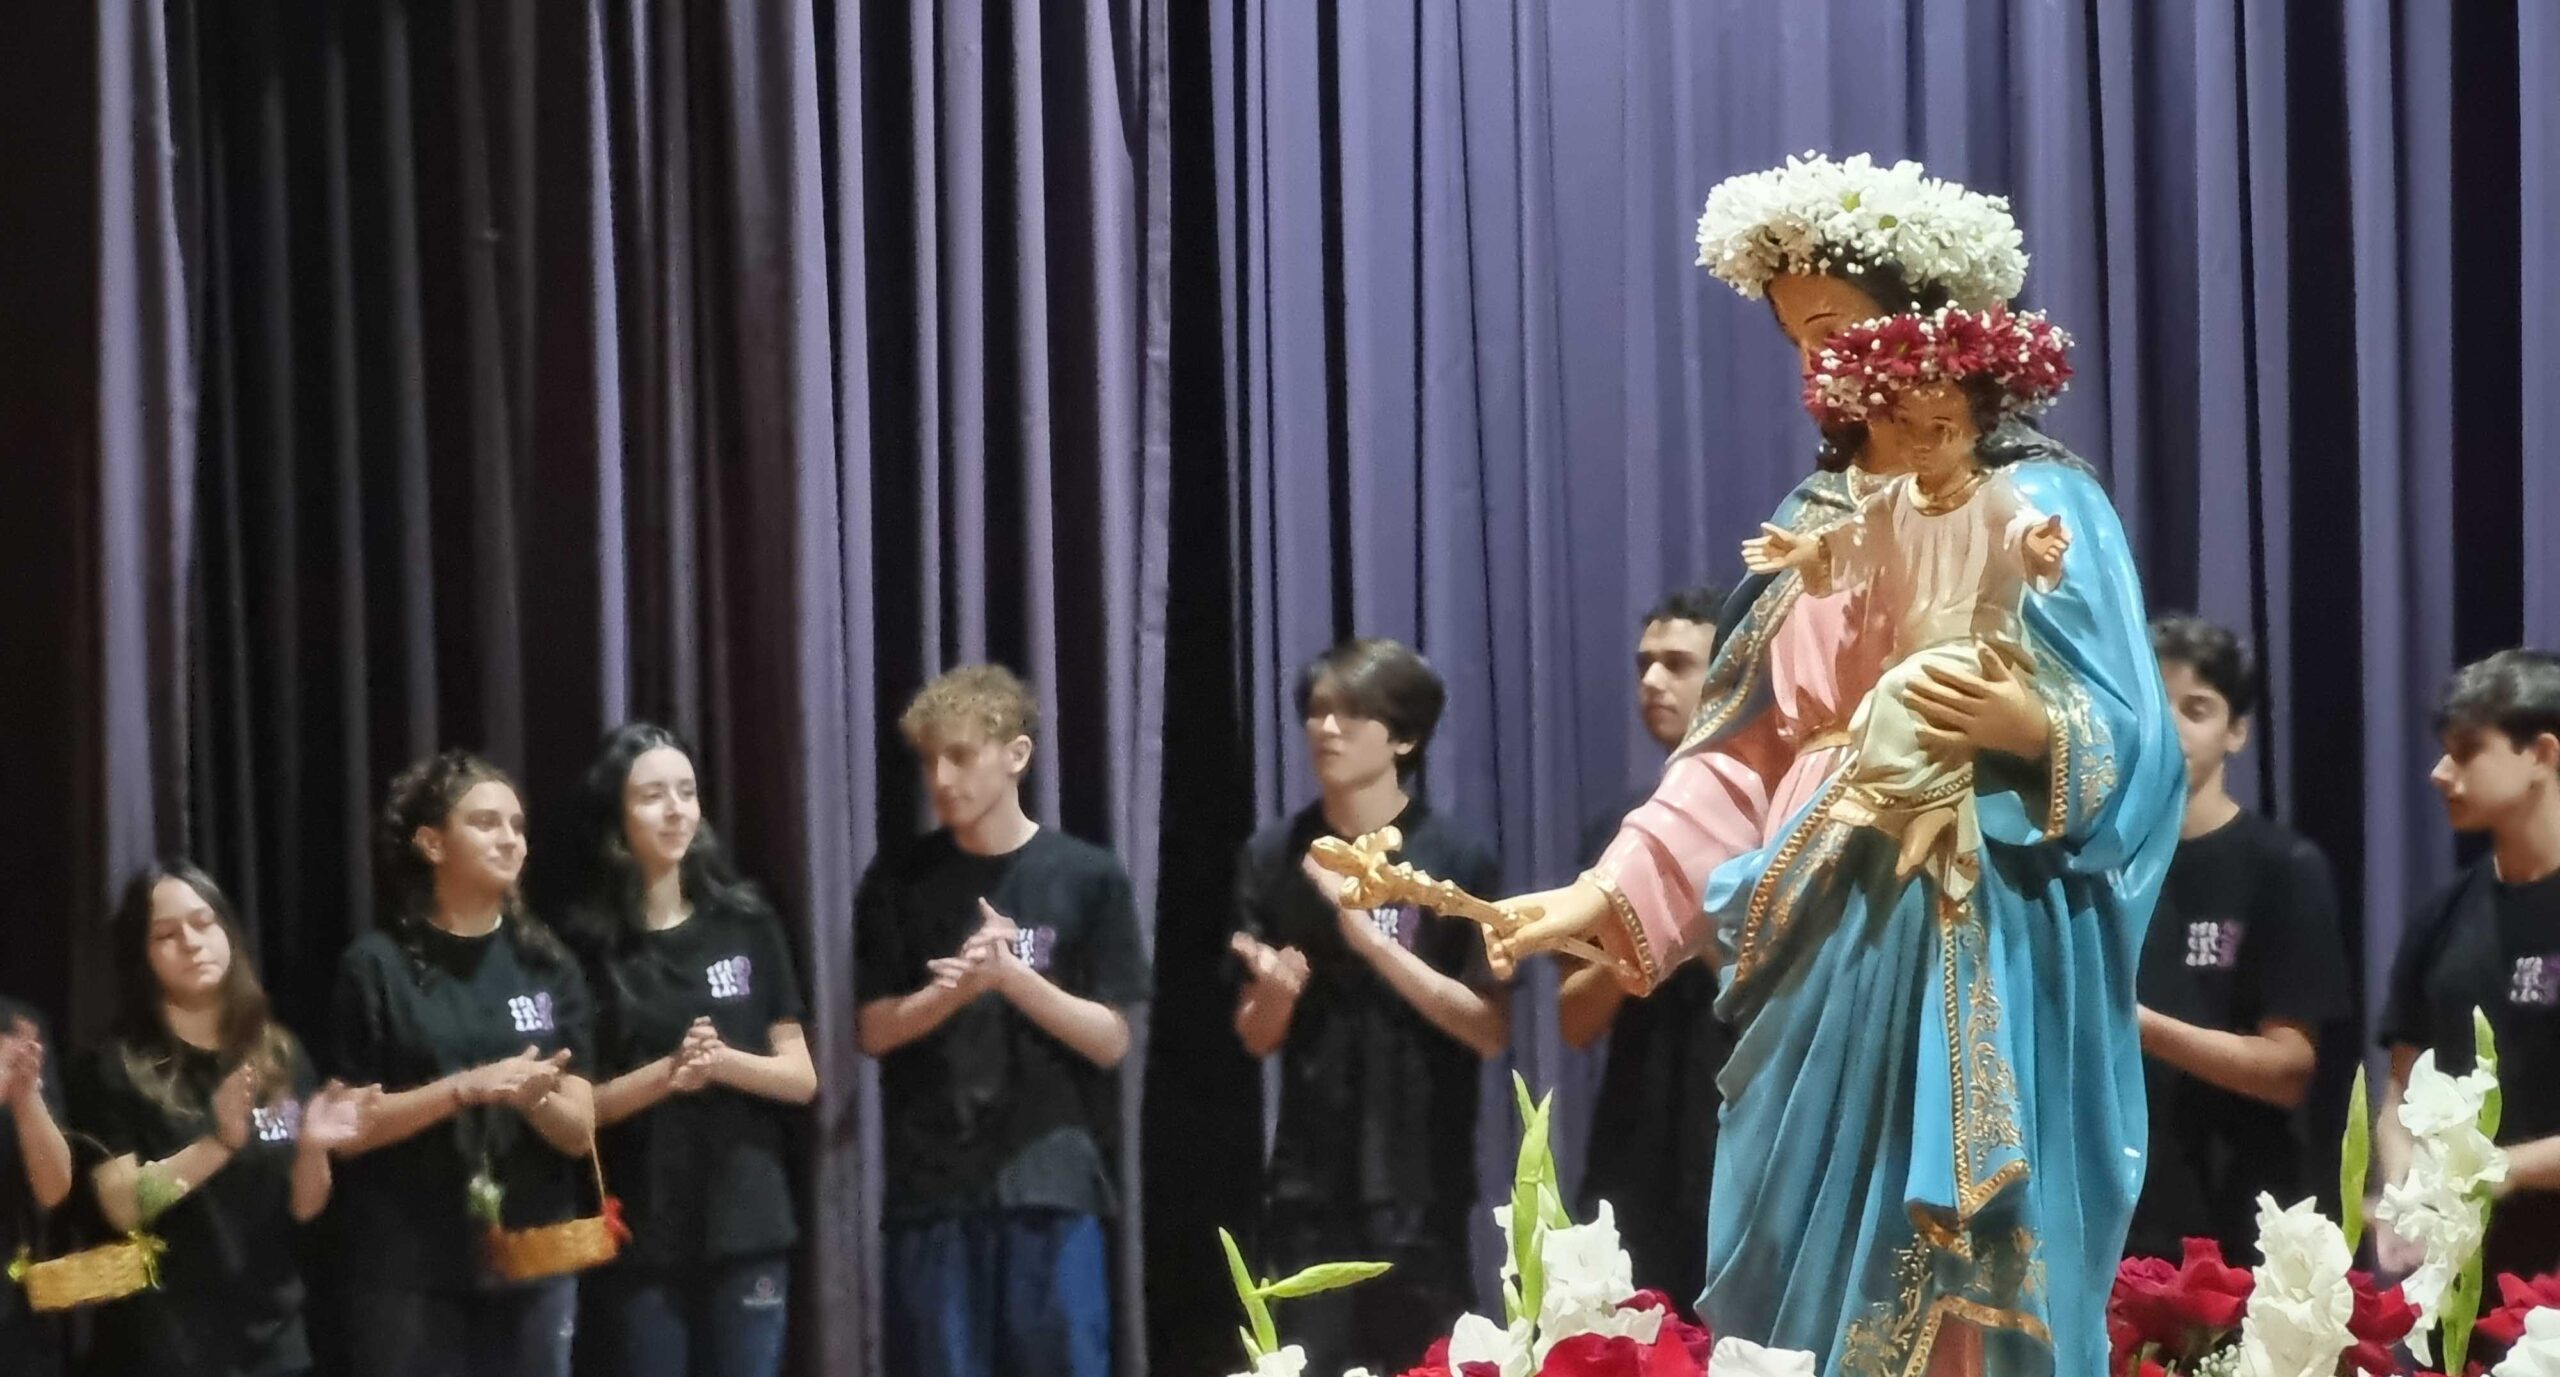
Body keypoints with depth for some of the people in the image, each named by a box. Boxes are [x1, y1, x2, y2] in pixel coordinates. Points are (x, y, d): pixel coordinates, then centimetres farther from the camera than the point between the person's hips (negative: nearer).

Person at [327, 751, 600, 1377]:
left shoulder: (547, 965, 8)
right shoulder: (378, 967, -3)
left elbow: (580, 1131, 5)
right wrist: (466, 1088, -18)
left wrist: (533, 1096, -17)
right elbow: (347, 1128, -5)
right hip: (408, 1273, -4)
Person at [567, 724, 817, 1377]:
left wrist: (724, 1062, -14)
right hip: (640, 1235, -2)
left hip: (746, 1227, 2)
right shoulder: (588, 942, -1)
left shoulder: (746, 923, 6)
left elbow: (801, 1077, 6)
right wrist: (667, 1073, -19)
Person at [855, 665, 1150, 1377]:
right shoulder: (899, 881, 6)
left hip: (1051, 1182, -1)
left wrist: (1011, 975, -16)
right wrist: (957, 988, -15)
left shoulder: (1086, 877, 2)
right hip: (932, 1182, 1)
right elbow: (877, 1029, 4)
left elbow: (1109, 1040, 0)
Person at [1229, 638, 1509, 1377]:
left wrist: (1372, 939, -16)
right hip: (1311, 1184, 2)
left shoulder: (1456, 860, -3)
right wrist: (1273, 990, -13)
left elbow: (1490, 1032, -8)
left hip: (1423, 1184, -2)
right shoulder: (1274, 857, 5)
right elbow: (1258, 1037, 10)